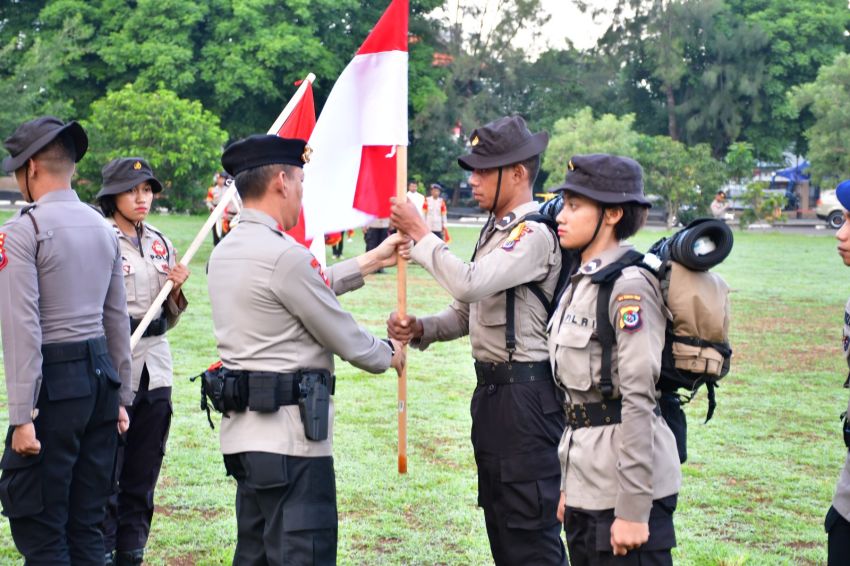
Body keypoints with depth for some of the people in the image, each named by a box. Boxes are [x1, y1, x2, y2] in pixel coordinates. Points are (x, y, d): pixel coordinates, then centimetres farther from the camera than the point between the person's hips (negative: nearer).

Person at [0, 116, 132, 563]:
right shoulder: (103, 228, 12)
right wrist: (120, 396, 21)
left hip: (55, 382, -7)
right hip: (101, 375, 7)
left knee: (39, 528, 0)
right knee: (87, 525, 13)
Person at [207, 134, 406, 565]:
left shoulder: (225, 251, 11)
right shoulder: (283, 255, -18)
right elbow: (342, 336, -10)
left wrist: (371, 261, 27)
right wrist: (389, 354, 9)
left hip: (243, 428, 10)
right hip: (289, 434, -10)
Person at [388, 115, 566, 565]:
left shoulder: (534, 234, -17)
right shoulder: (495, 231, 14)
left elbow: (470, 284, -28)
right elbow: (468, 311, 18)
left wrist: (421, 234, -16)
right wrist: (420, 329, -1)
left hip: (525, 394, -10)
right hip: (492, 390, 10)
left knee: (531, 529, -5)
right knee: (500, 524, 18)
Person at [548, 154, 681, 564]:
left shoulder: (629, 287, -15)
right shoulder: (582, 282, 12)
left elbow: (638, 399, -19)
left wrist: (633, 510, -21)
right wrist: (567, 485, 17)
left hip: (625, 482, -9)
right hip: (587, 483, 9)